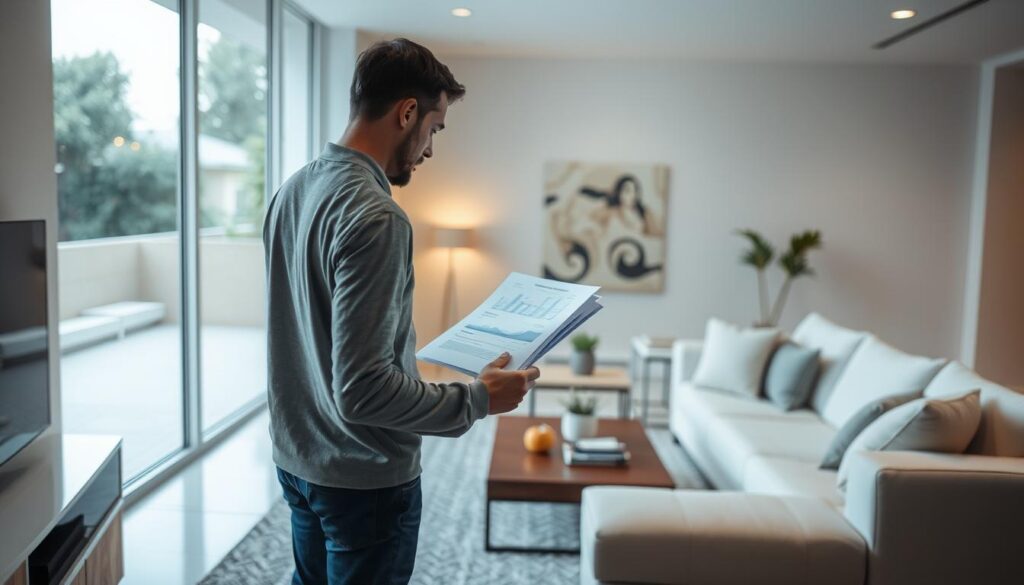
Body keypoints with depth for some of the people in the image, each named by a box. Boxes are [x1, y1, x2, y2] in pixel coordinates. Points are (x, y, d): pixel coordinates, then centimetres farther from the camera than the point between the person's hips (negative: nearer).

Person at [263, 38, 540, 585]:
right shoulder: (375, 217, -26)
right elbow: (362, 391, -29)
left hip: (296, 457, 8)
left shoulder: (291, 190, 2)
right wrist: (477, 398, -18)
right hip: (365, 478, -8)